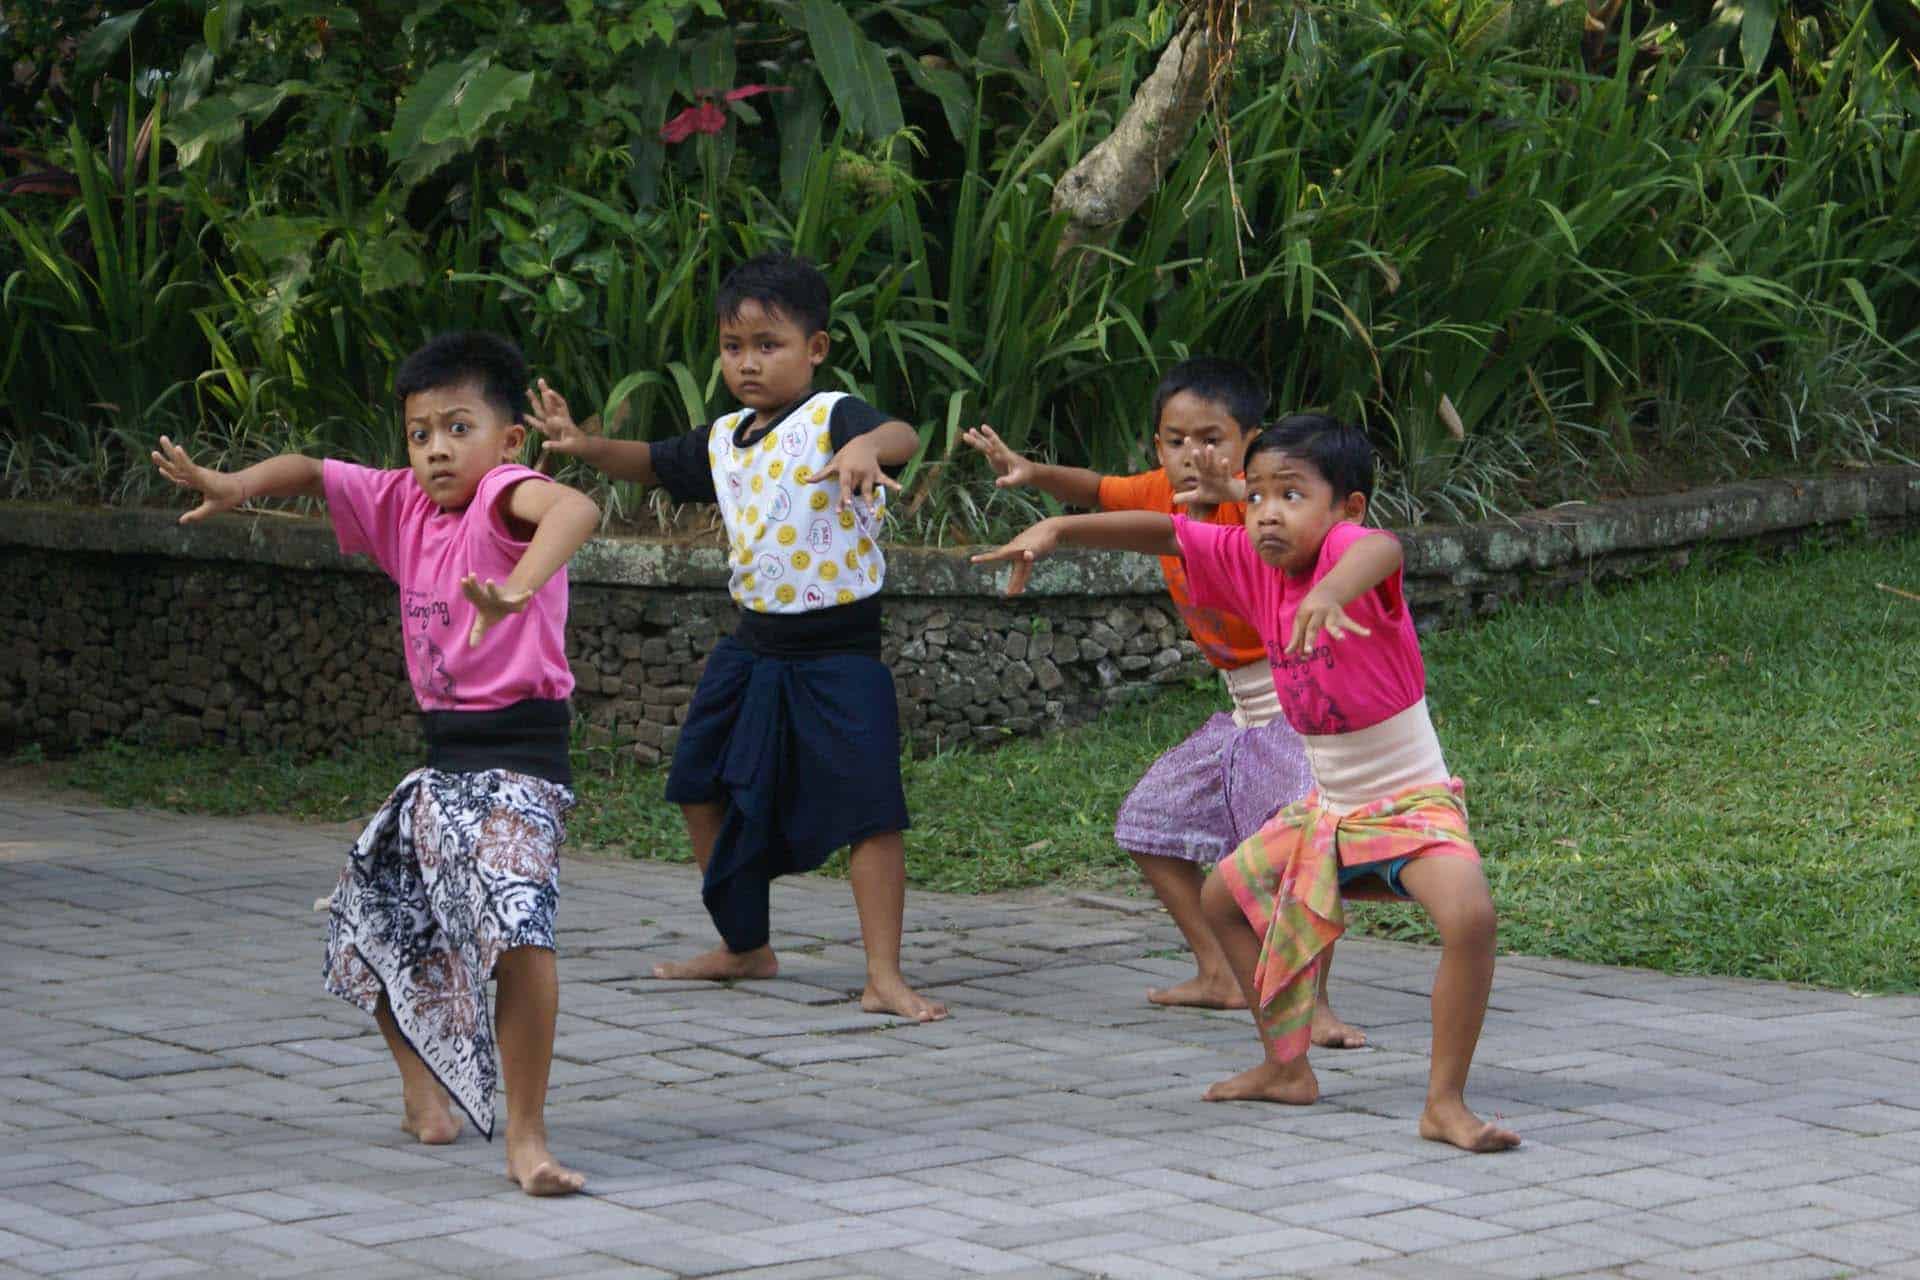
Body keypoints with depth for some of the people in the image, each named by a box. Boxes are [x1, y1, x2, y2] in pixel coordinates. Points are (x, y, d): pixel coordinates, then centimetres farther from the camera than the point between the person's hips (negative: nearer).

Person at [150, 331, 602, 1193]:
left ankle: (525, 1135, -20)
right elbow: (312, 474, 18)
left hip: (517, 760, -9)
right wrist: (236, 485, -2)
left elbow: (576, 510, -37)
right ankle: (423, 1085, 42)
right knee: (373, 916, 21)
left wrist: (518, 586, -54)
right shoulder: (403, 503, 8)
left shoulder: (503, 493, -14)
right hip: (444, 759, 9)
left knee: (519, 928, -27)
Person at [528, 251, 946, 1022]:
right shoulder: (724, 440, 8)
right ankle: (745, 949, 31)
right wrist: (585, 446, 8)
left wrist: (868, 446, -59)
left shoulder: (831, 417, -15)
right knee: (705, 787, 16)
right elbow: (656, 466, 25)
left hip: (838, 653, -8)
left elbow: (901, 436, -36)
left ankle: (884, 977, -8)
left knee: (869, 807, -12)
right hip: (754, 647, 8)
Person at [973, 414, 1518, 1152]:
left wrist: (1332, 592, -71)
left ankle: (1445, 1104, -21)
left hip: (1412, 800, -8)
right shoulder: (1252, 562, -4)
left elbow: (1383, 550, -50)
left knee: (1470, 917, -33)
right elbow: (1163, 534, 5)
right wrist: (1057, 529, -7)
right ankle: (1286, 1069, 32)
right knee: (1225, 898, 21)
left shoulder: (1345, 545, -25)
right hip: (1328, 808, 8)